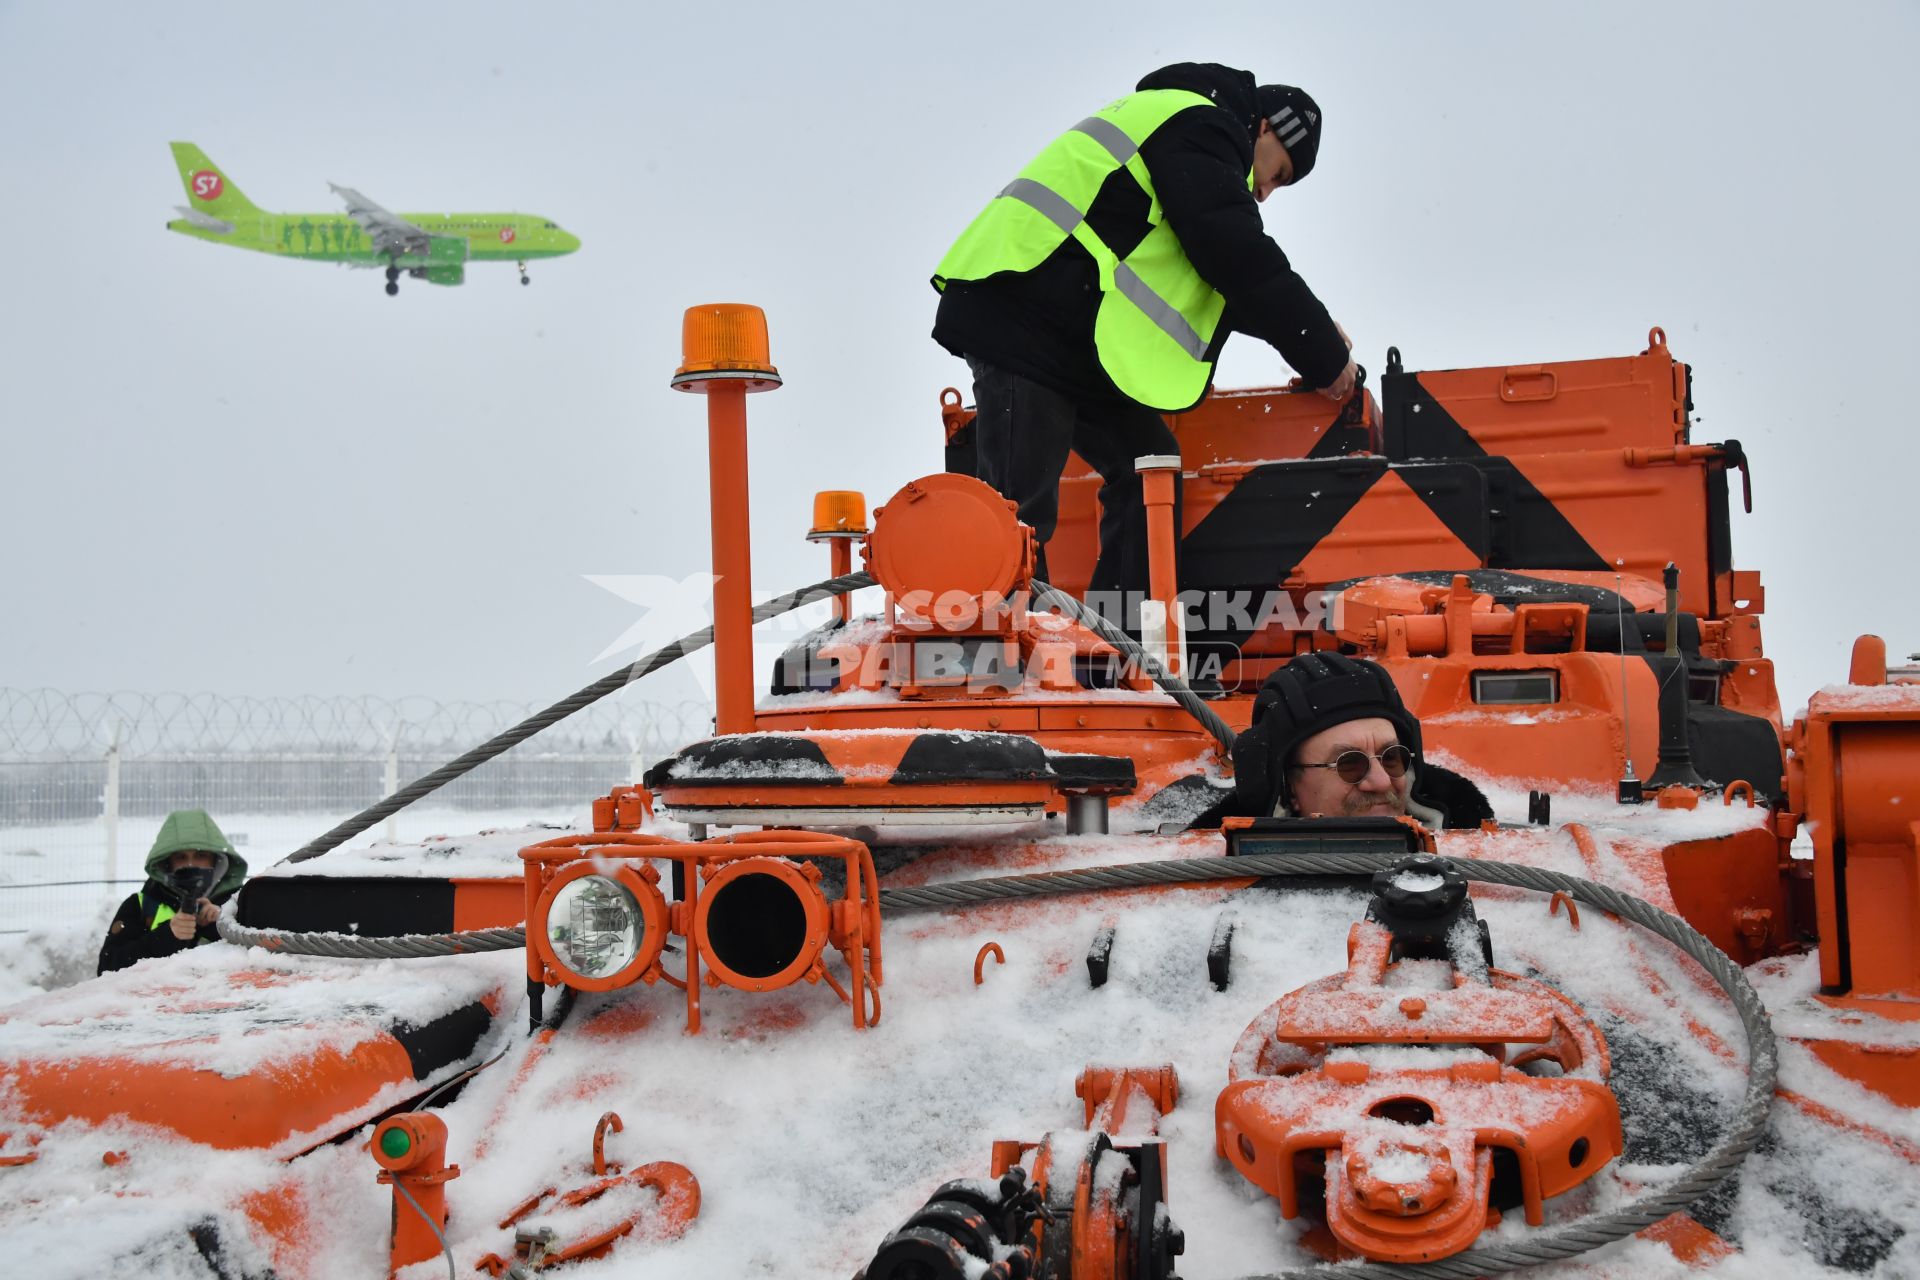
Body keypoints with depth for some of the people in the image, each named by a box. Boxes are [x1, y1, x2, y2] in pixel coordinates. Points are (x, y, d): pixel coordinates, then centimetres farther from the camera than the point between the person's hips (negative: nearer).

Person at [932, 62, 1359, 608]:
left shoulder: (1181, 130, 29)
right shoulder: (1200, 125, -5)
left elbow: (1218, 284, 30)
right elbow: (1239, 259, -14)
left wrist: (1309, 330, 22)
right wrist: (1324, 355, -6)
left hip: (1071, 342, 11)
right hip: (1018, 321, -11)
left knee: (1148, 469, 10)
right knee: (1020, 508, -11)